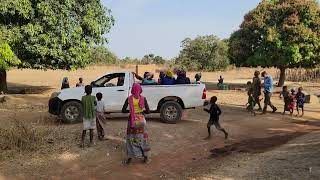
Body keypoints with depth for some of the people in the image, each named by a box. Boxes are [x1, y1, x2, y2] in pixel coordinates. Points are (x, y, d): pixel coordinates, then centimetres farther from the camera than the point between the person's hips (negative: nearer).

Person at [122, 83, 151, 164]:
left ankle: (129, 158, 16)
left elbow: (123, 110, -5)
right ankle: (146, 157, 18)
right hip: (141, 120, 0)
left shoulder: (129, 99, -6)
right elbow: (148, 111, -8)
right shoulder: (143, 99, -7)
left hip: (132, 120, 0)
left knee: (131, 138, 12)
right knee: (143, 138, 12)